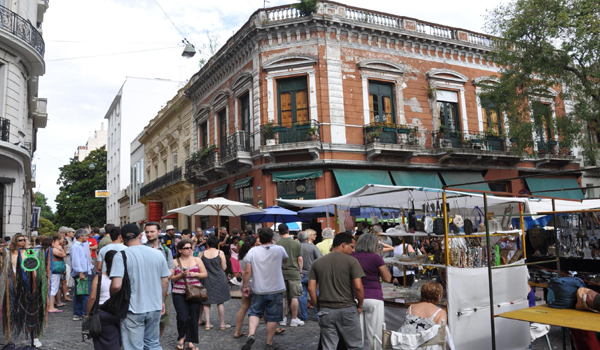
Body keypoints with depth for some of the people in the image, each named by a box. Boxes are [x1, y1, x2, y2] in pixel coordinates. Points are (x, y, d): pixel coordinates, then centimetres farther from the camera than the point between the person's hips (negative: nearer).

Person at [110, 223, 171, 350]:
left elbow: (116, 285, -20)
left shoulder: (121, 256, -13)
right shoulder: (158, 254, 0)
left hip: (133, 309, -4)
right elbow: (165, 281, 6)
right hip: (155, 307, 4)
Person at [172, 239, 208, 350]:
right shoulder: (175, 262, 2)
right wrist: (181, 275, -15)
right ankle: (181, 337, 19)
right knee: (183, 317, -11)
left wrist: (195, 274, -8)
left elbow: (205, 274, 8)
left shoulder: (197, 260, 7)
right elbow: (171, 278, 1)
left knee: (194, 318, 3)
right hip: (179, 293, -2)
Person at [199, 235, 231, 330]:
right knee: (220, 302, 7)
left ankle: (207, 324, 11)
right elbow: (224, 267, -4)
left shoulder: (202, 254, -3)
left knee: (206, 302, 11)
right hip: (219, 279, -1)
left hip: (207, 279, 1)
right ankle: (222, 324, 12)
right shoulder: (220, 253, -7)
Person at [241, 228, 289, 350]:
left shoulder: (252, 251, -6)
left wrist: (245, 286, 4)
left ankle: (251, 334, -8)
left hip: (258, 290, 1)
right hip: (276, 290, -1)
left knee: (254, 313, 15)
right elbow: (285, 260, 16)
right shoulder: (279, 249, -6)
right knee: (273, 317, 10)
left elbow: (247, 271, -7)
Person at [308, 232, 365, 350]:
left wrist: (318, 307, 9)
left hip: (326, 311, 4)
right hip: (347, 310, -3)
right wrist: (360, 305, 2)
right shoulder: (351, 261, -6)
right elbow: (358, 287, -12)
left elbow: (311, 288, 1)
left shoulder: (317, 263, 6)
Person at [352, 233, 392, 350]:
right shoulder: (375, 258, -7)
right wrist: (380, 261, 3)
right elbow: (387, 278, -2)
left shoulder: (351, 257, 3)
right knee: (374, 333, 6)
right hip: (373, 298, -3)